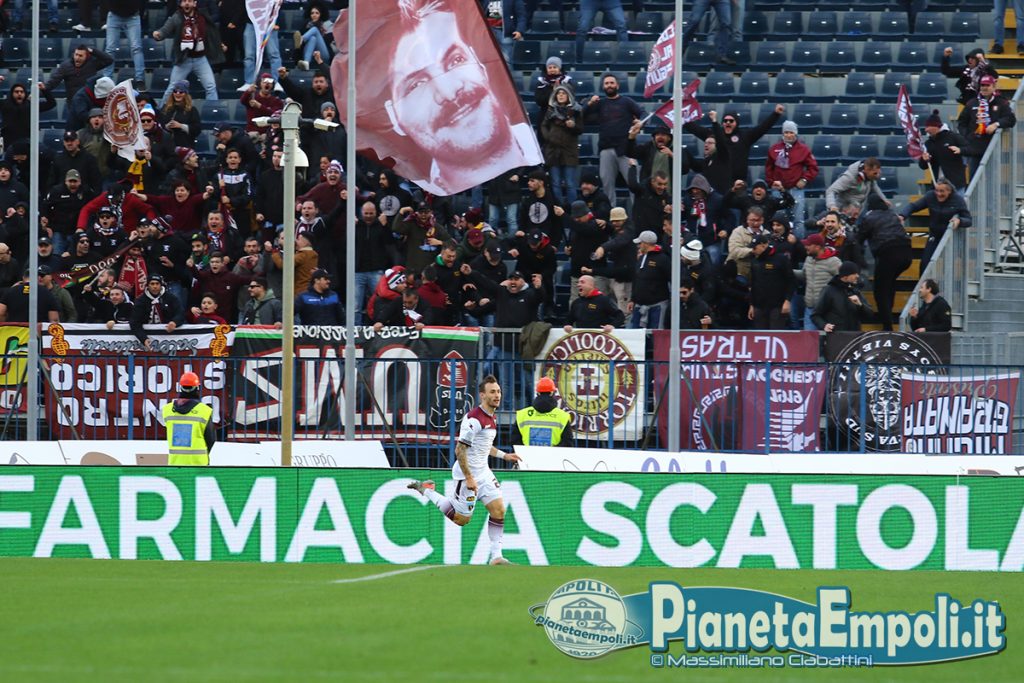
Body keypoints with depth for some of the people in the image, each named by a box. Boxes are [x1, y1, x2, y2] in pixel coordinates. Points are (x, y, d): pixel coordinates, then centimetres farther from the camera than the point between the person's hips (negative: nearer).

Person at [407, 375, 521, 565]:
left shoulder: (492, 417, 9)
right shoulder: (474, 418, -21)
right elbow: (460, 450, -23)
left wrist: (504, 455, 16)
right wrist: (469, 477, -25)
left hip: (483, 472, 8)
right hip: (467, 473, -8)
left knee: (499, 510, -3)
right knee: (461, 519, 2)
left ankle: (496, 557, 1)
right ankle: (426, 490, 19)